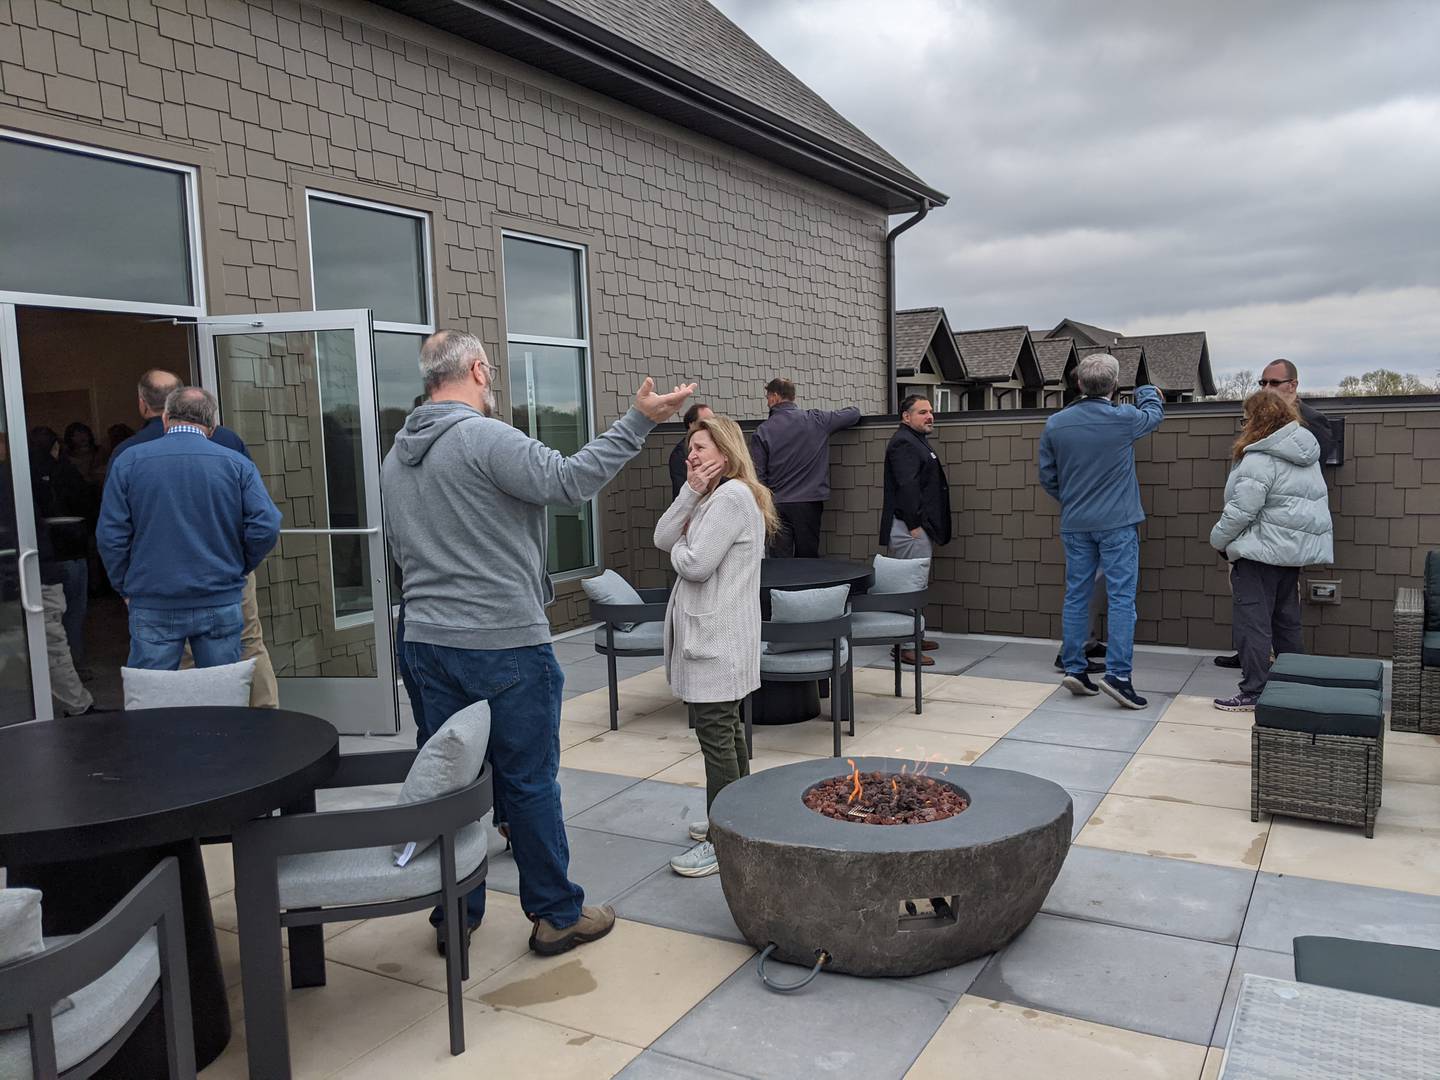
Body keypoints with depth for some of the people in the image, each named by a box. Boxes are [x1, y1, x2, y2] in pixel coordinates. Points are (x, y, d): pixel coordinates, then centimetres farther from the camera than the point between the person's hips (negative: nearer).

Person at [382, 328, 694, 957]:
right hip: (504, 644, -7)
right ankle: (557, 915, 16)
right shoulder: (485, 438, -15)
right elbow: (568, 481, -24)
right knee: (529, 782, 3)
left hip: (428, 643, 8)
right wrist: (638, 421, -19)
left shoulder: (395, 456, 13)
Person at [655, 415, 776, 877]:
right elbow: (662, 539, 6)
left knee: (716, 736, -6)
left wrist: (680, 546, -1)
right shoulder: (714, 496, 17)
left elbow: (695, 564, -22)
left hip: (717, 638, -11)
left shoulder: (733, 497, -16)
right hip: (709, 632, 11)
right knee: (727, 731, 18)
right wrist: (691, 489, -3)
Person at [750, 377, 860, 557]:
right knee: (808, 559, 10)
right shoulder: (816, 420, 0)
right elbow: (854, 414, 11)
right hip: (809, 502, 1)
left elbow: (758, 474, -5)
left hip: (777, 505, -1)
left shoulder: (763, 431, -4)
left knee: (780, 564, 0)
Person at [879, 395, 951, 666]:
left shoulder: (917, 441, 21)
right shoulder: (903, 442, -13)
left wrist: (933, 530, 21)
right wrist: (915, 524, -22)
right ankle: (904, 646, -5)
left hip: (920, 528, 11)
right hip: (909, 529, -11)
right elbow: (907, 486, -22)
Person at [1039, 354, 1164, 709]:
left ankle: (1074, 668, 15)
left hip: (1074, 524, 4)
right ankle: (1118, 674, -7)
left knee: (1076, 596, 10)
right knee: (1121, 598, -2)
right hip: (1117, 523, -4)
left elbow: (1047, 477, 6)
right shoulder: (1125, 419, -9)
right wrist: (1146, 391, 37)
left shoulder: (1055, 424, -2)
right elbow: (1155, 413, 15)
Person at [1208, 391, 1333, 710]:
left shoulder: (1259, 460, -17)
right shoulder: (1305, 455, 13)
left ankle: (1253, 693, 0)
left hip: (1261, 551, -9)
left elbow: (1240, 511, -20)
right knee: (1286, 620, 17)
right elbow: (1310, 503, 18)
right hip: (1296, 549, 9)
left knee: (1253, 622, -3)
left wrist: (1219, 540, -5)